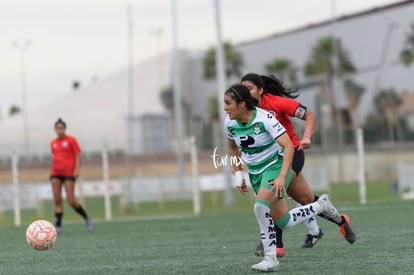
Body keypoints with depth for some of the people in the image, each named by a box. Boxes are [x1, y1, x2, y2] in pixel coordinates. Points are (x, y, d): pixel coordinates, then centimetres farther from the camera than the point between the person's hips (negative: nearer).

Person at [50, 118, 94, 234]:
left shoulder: (71, 140, 1)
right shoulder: (53, 143, 14)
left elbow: (78, 155, -2)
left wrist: (76, 169, -13)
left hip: (69, 173, -4)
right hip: (56, 173, 4)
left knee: (71, 201, -10)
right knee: (57, 200, -7)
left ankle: (86, 218, 12)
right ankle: (58, 226, -8)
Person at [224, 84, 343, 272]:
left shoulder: (265, 118, -24)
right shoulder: (229, 123, -5)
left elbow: (288, 146, -27)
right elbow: (232, 148, 16)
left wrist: (282, 176, -35)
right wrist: (238, 175, 10)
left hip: (276, 166, -7)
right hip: (255, 172, 7)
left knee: (260, 206, -30)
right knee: (282, 222, 7)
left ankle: (270, 259, -22)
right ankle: (320, 206, 30)